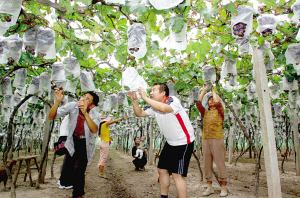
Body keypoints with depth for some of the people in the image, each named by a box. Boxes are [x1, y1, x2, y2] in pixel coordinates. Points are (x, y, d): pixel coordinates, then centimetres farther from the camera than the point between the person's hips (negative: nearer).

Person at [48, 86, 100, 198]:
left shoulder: (94, 114, -18)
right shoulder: (72, 106, -15)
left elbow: (94, 130, -38)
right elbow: (51, 117, -20)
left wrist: (85, 113, -42)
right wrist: (58, 101, -34)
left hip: (85, 143, -2)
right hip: (73, 141, 3)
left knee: (79, 170, -12)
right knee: (67, 170, 7)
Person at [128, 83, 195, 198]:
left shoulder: (173, 101, -20)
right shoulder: (155, 106, 4)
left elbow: (163, 108, -42)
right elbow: (139, 113, 2)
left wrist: (145, 98, -35)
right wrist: (134, 100, -12)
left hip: (184, 142, -8)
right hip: (170, 142, 8)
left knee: (177, 174, -11)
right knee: (162, 169, 14)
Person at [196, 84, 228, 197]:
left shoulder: (220, 111, 5)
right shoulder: (205, 112, 15)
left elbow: (217, 101, -12)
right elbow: (198, 103, 2)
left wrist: (212, 89, 2)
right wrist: (204, 90, 7)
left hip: (217, 139, -4)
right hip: (205, 139, 4)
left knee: (220, 163, -1)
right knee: (207, 164, 7)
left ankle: (223, 188, 10)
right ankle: (209, 187, 17)